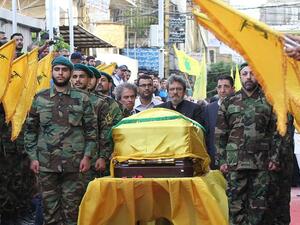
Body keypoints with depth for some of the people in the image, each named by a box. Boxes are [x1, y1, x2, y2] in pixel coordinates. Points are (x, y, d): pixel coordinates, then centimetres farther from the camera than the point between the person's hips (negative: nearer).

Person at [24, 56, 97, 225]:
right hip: (46, 164, 2)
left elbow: (91, 130, 3)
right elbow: (30, 130, 9)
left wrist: (87, 156, -5)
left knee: (72, 207, 2)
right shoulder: (40, 98, 7)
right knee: (50, 207, 7)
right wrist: (33, 157, 2)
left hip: (74, 164, -1)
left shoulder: (82, 99, 3)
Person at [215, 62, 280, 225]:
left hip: (262, 164, 0)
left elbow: (275, 133, 6)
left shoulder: (268, 102, 7)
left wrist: (274, 158, -1)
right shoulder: (228, 103, 8)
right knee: (236, 205, 1)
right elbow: (220, 135, 7)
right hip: (235, 163, 0)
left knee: (259, 206, 2)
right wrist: (221, 160, 1)